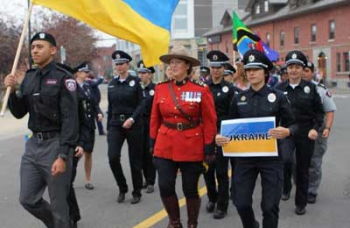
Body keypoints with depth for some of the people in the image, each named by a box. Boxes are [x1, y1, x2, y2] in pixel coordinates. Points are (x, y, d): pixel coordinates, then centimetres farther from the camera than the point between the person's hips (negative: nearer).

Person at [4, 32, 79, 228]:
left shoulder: (63, 78, -11)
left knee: (58, 204, 3)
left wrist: (63, 155, -22)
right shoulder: (29, 77, 10)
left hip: (55, 144, -7)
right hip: (33, 144, 7)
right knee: (28, 200, 12)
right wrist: (12, 91, -3)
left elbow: (70, 120, -16)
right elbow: (19, 113, 15)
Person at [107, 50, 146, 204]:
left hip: (133, 124, -3)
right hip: (116, 124, 3)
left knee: (135, 160, 3)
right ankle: (122, 188, 10)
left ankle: (137, 193, 19)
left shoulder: (135, 82, -2)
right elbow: (110, 107, 12)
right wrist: (108, 127, 12)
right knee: (113, 157, -12)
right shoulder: (112, 84, 9)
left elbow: (141, 104, -8)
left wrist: (132, 119, -22)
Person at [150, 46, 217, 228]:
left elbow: (209, 122, -4)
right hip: (165, 146, 2)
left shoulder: (201, 90, -6)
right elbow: (155, 119, 9)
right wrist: (152, 142, 9)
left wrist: (209, 148, -7)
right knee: (165, 187, 0)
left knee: (190, 190, 7)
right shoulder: (161, 89, 2)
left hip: (192, 148, -2)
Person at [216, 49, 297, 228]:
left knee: (270, 206, 2)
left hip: (271, 157, -2)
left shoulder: (278, 96, -3)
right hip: (245, 157, 3)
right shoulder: (238, 98, 5)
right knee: (241, 203, 5)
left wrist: (286, 131, -24)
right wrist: (220, 136, -10)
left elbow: (292, 124, -1)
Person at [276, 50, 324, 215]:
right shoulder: (280, 88, 0)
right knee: (285, 159, -26)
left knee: (303, 168, 9)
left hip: (306, 134, 1)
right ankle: (286, 188, 4)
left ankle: (301, 203, 27)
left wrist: (315, 128, -10)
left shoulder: (311, 88, -1)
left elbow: (319, 111, 3)